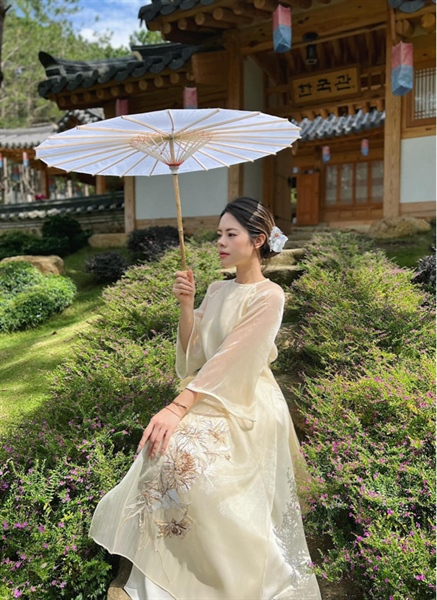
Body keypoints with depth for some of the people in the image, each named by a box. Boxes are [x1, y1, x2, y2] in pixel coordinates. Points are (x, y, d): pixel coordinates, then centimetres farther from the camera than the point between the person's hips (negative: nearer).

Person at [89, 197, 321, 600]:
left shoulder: (268, 296, -10)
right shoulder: (217, 291, 12)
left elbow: (229, 360, -20)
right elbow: (193, 353, 7)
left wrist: (178, 407, -26)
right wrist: (186, 304, -6)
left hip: (248, 406, -7)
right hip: (210, 398, 7)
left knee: (181, 452, -28)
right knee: (163, 450, -17)